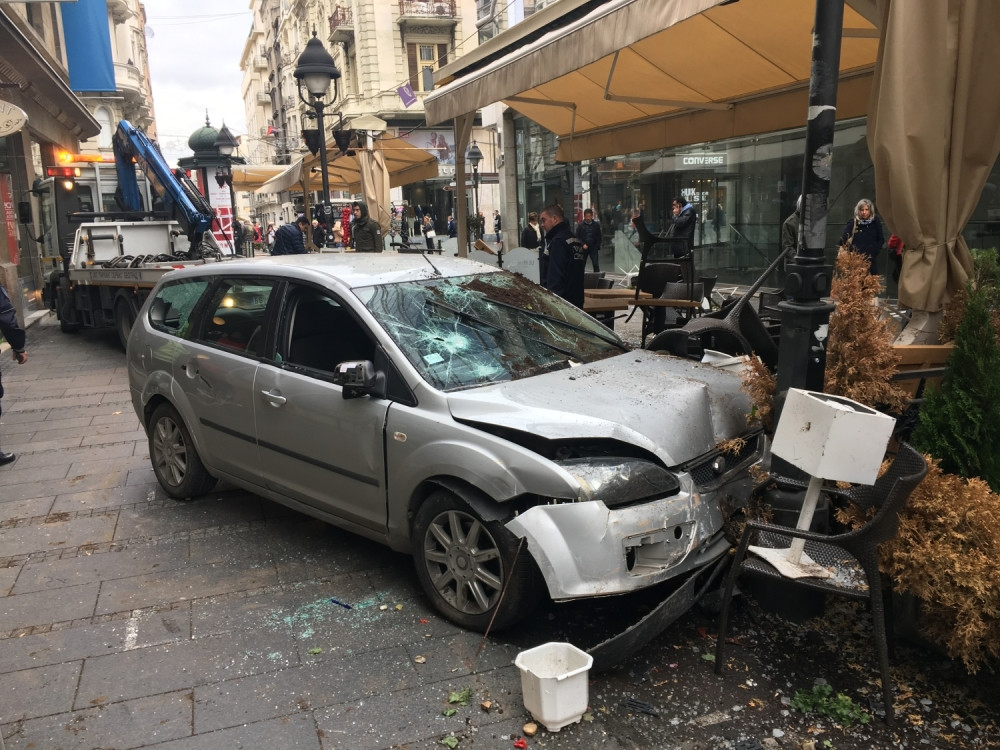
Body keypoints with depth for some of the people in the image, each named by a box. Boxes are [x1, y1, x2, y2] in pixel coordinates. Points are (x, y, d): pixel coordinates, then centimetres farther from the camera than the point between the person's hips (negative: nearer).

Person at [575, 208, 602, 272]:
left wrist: (597, 247, -4)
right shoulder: (581, 225, 1)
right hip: (583, 248, 0)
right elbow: (577, 237, -1)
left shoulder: (596, 225, 3)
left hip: (593, 248, 0)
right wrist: (583, 244, -13)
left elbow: (599, 238, 7)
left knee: (596, 265, -7)